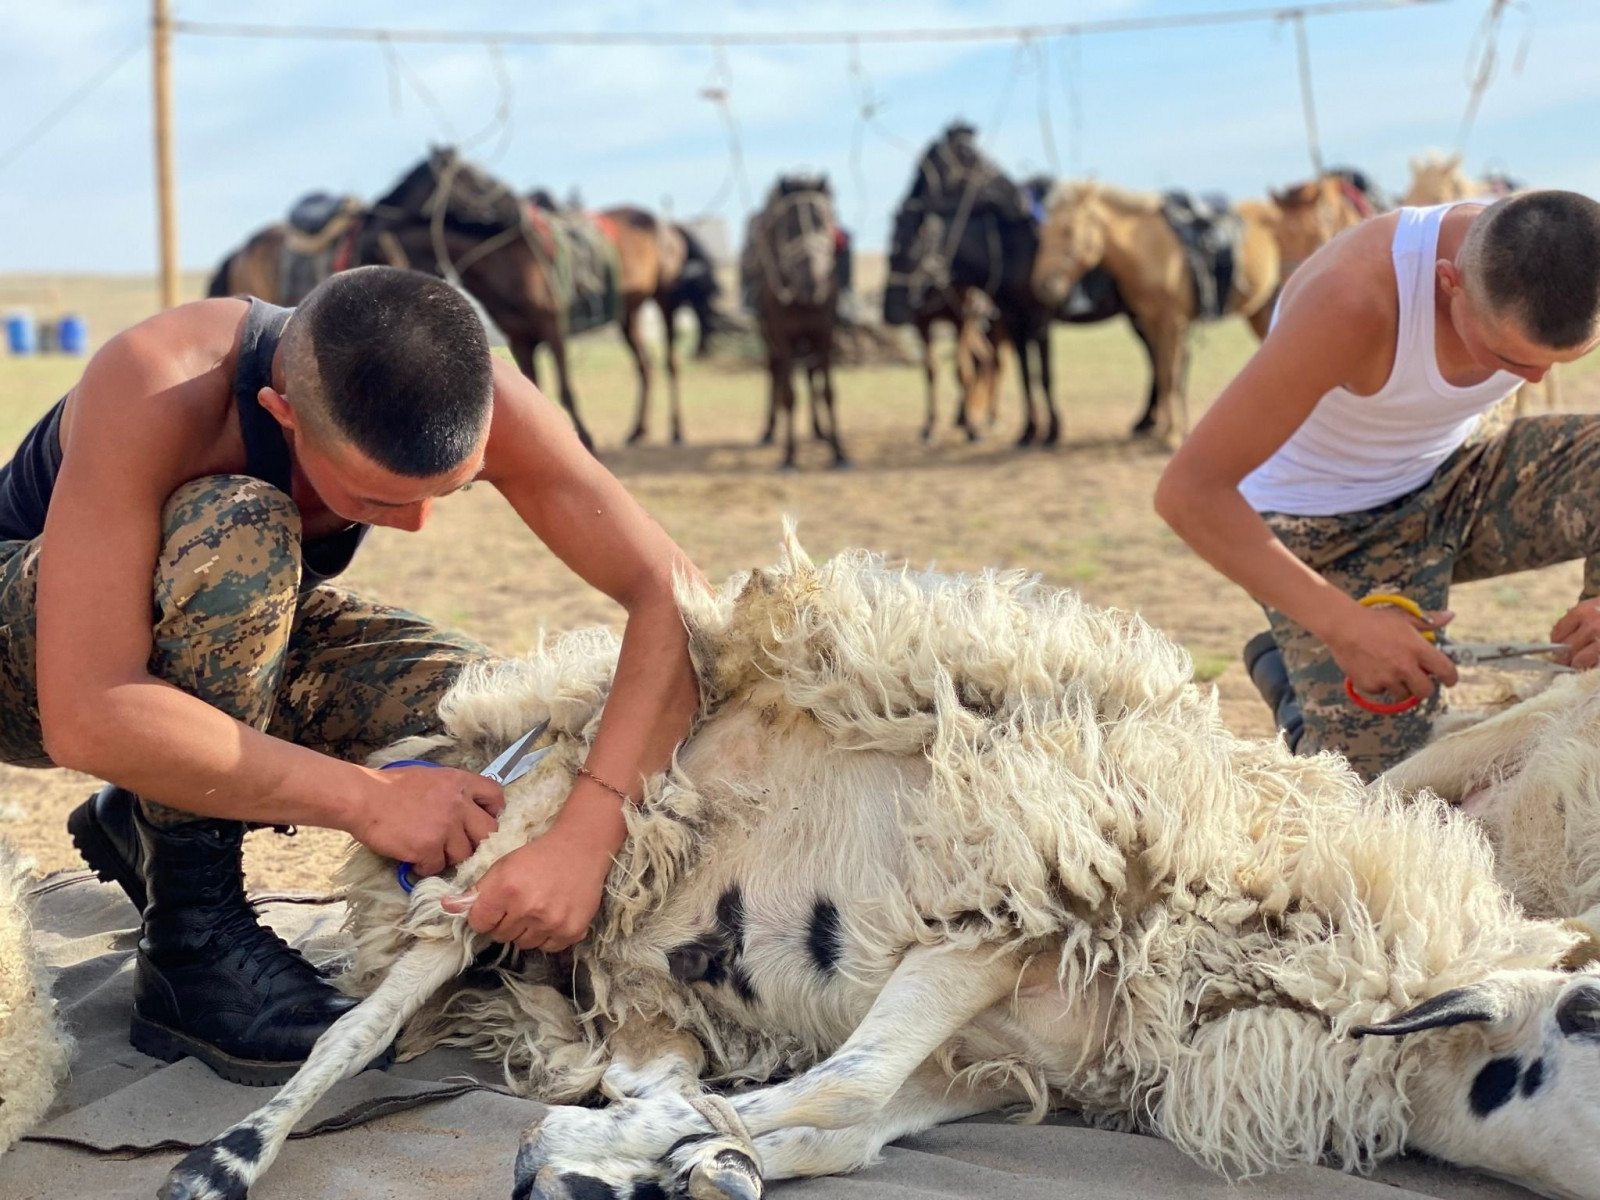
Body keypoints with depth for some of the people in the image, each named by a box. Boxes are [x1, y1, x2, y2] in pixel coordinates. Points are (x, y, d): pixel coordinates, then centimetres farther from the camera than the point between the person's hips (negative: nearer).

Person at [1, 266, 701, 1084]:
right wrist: (365, 798, -43)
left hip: (228, 641, 5)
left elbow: (671, 596, -31)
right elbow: (85, 719, -44)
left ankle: (153, 821, 5)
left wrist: (585, 834, -44)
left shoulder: (471, 392, -27)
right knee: (240, 531, -36)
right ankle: (190, 941, -22)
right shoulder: (152, 393, -39)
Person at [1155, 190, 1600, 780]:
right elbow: (1188, 490, -33)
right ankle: (1289, 670, 19)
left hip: (1451, 484, 5)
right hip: (1328, 530, -4)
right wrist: (1342, 623, -36)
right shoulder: (1353, 299, -35)